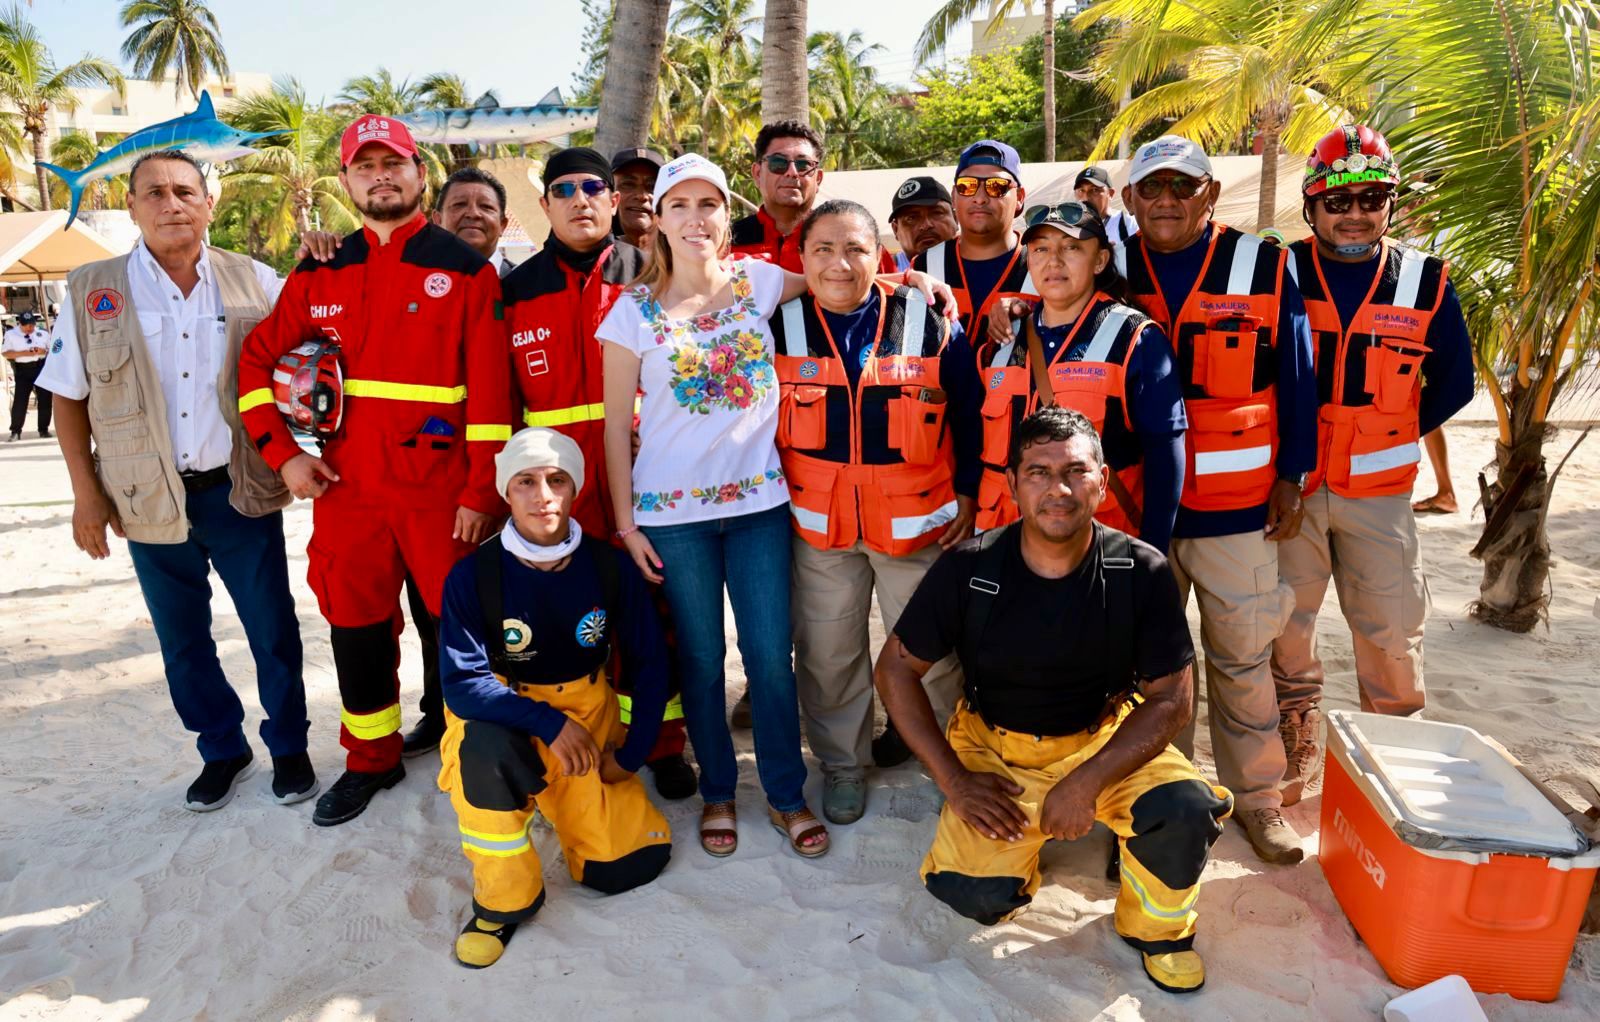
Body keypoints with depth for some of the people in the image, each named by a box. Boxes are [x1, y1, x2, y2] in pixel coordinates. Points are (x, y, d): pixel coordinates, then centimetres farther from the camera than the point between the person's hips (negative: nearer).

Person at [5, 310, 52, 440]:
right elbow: (6, 353, -3)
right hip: (23, 369, -2)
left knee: (45, 399, 2)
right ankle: (15, 431, 2)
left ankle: (44, 429, 12)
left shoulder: (43, 333, 7)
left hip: (42, 367, 2)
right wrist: (23, 353, -18)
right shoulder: (11, 334, 0)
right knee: (20, 400, -5)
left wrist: (44, 351, -12)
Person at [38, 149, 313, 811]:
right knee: (182, 640, 13)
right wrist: (85, 493, 1)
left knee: (273, 630, 7)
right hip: (150, 503, 1)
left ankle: (289, 746, 26)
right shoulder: (92, 290, 1)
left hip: (241, 492, -1)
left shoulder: (255, 282, 0)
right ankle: (222, 750, 32)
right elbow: (68, 396, 5)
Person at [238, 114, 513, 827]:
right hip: (345, 492, 4)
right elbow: (258, 361, 15)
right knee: (357, 628, 12)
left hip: (440, 493, -3)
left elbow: (490, 388, -7)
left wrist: (482, 493, -12)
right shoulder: (319, 274, 10)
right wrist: (282, 453, 2)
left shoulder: (464, 269, -1)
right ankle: (371, 760, 32)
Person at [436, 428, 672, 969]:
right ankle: (504, 901, -14)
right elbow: (463, 684, -20)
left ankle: (563, 798, 23)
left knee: (633, 862, -9)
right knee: (485, 747, -38)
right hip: (504, 717, -2)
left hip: (589, 719, 2)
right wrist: (550, 723, -29)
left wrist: (632, 752, -5)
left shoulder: (609, 566, -10)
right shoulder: (473, 575, -17)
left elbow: (649, 664, -1)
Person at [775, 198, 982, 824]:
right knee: (827, 654, 12)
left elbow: (970, 414, 3)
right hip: (818, 524, 1)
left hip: (917, 521, -1)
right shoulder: (780, 327, -2)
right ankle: (842, 765, 33)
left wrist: (967, 493, 1)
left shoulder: (929, 325, -5)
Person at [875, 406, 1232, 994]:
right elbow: (896, 668, -6)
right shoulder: (967, 569, -15)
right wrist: (952, 779, -12)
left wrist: (1087, 783, -22)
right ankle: (1017, 845, 19)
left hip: (1108, 740, 1)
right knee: (970, 893, -19)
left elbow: (1171, 699, -10)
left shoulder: (1142, 573, -15)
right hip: (995, 747, 0)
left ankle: (1158, 925, 7)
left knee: (1187, 811, -27)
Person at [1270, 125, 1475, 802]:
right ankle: (1297, 748, 27)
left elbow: (1453, 381, 11)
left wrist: (1393, 436, 3)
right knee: (1285, 625, 9)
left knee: (1393, 632, 6)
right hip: (1289, 486, -1)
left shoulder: (1425, 282, 2)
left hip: (1379, 491, 1)